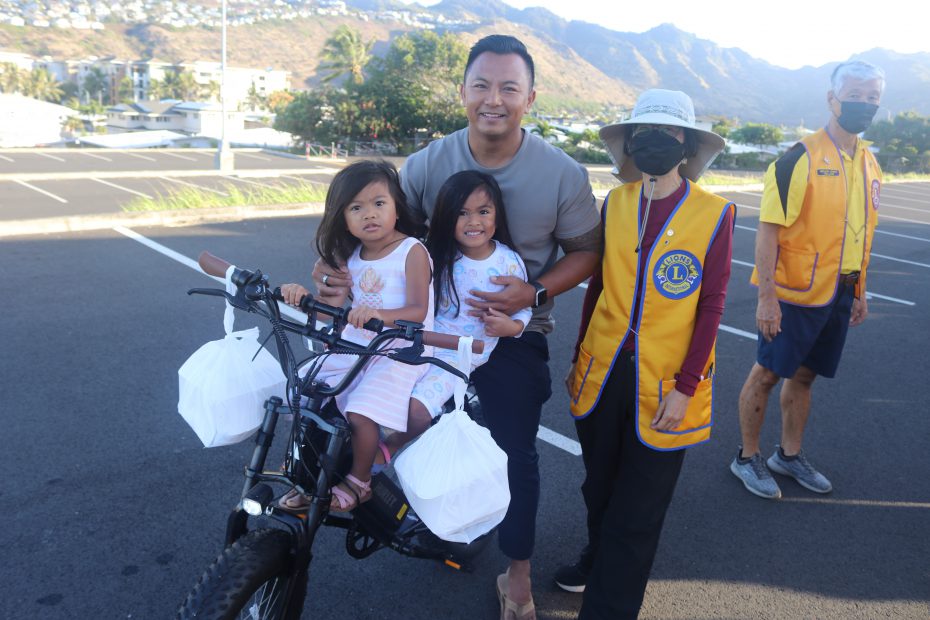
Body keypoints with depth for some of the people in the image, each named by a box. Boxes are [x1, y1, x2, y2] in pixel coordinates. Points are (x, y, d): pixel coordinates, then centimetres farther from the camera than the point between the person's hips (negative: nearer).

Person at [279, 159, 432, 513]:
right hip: (356, 345, 7)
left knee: (361, 414, -24)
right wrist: (302, 295, -21)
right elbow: (332, 306, -1)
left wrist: (379, 314, -38)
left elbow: (417, 310, -20)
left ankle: (359, 481, 3)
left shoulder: (411, 251, -12)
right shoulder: (350, 256, 6)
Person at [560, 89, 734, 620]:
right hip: (604, 373, 3)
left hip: (664, 383, -3)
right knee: (600, 488, 21)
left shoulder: (715, 213, -8)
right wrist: (580, 358, 11)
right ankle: (597, 562, 48)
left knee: (638, 507, 8)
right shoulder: (615, 203, 1)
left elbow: (711, 306, -8)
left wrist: (685, 387, -11)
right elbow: (598, 286, 8)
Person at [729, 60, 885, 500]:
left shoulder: (869, 163, 9)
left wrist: (859, 292, 17)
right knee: (768, 373, 4)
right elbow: (768, 229, -17)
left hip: (839, 295, 7)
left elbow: (860, 233, 17)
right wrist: (766, 296, -20)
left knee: (804, 375, 17)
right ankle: (747, 458, 20)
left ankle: (789, 455, 32)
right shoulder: (801, 158, -14)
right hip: (794, 293, -6)